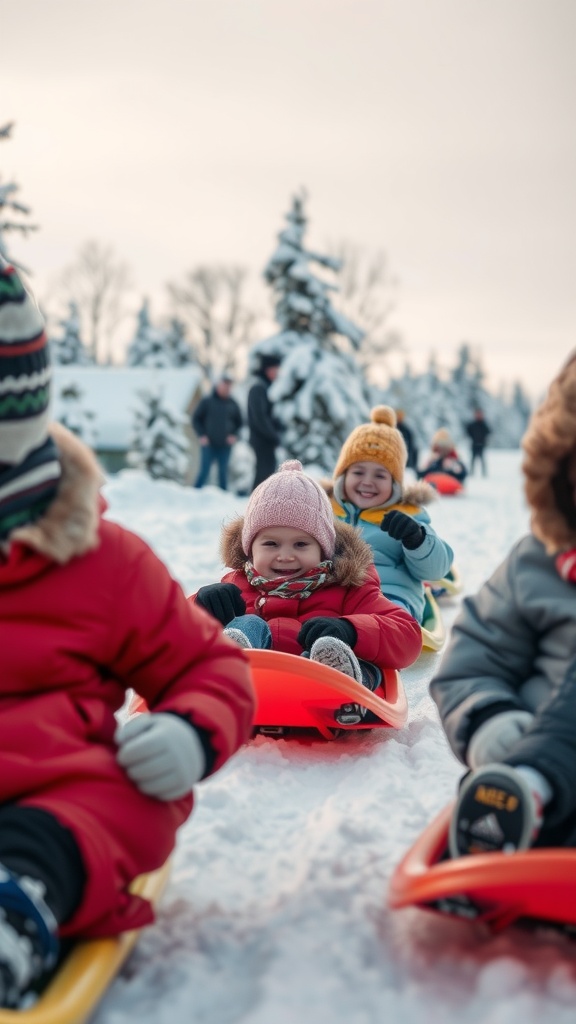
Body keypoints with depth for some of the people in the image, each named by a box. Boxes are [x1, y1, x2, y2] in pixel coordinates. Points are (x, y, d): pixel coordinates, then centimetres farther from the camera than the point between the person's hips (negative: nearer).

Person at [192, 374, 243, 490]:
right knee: (204, 471, -4)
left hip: (225, 446, 3)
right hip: (208, 445, -3)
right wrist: (201, 435, -7)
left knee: (223, 472, 6)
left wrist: (234, 435, 1)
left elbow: (239, 422, 17)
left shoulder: (233, 404, 7)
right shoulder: (206, 401, -1)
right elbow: (196, 419, 3)